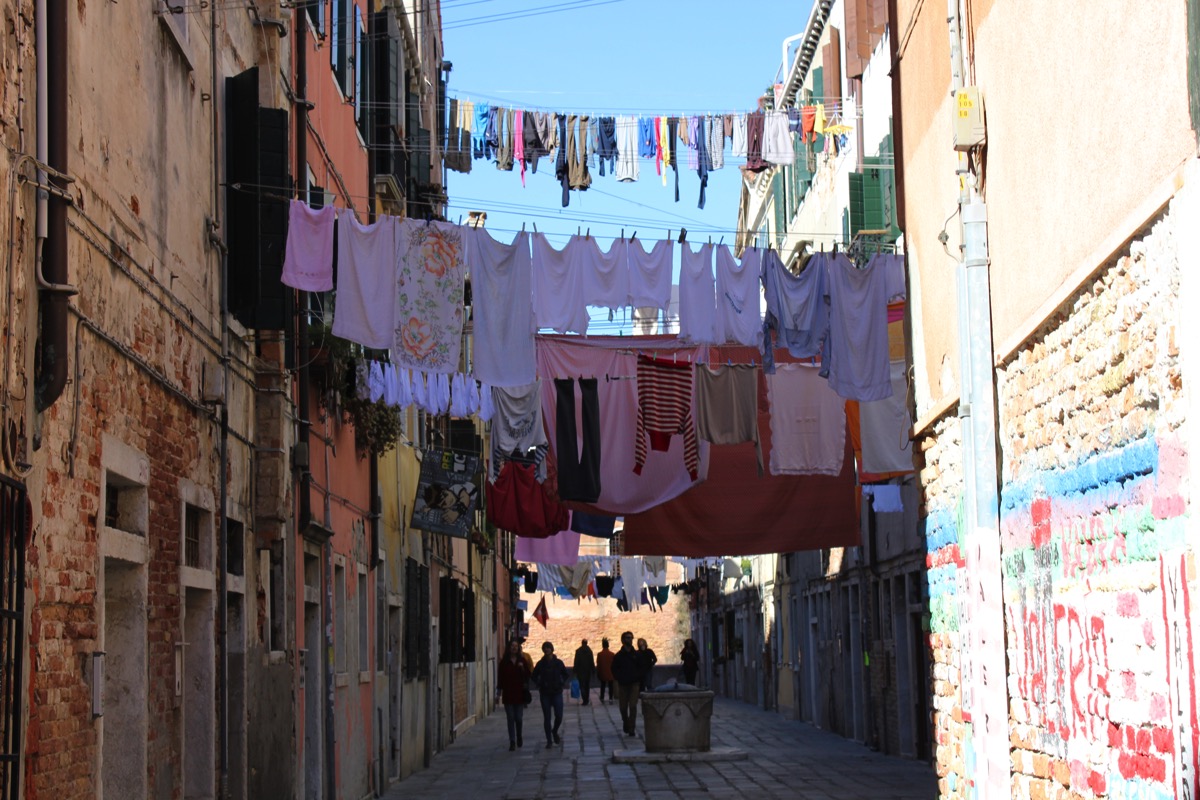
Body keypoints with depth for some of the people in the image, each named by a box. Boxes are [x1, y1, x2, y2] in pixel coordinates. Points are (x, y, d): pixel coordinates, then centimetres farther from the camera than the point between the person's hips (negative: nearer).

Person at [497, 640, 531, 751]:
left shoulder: (522, 661, 5)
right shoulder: (504, 662, 2)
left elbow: (527, 676, 5)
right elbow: (501, 678, 2)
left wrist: (522, 668, -13)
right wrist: (499, 692, -2)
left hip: (519, 693, 1)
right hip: (508, 694, -1)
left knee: (519, 718, 3)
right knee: (510, 718, -2)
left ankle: (519, 737, 27)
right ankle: (512, 742, 2)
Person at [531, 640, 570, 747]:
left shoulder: (558, 662, -1)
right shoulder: (540, 664, 0)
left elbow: (567, 675, 11)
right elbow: (534, 677, 12)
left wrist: (563, 684, -1)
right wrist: (538, 685, -1)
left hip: (557, 693, 0)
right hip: (545, 694, 0)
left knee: (559, 716, -5)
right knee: (547, 718, 0)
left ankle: (555, 732, 25)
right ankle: (549, 740, 7)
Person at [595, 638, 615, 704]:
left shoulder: (599, 654, -9)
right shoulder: (612, 654, -8)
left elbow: (598, 665, -5)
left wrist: (598, 674, 6)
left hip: (602, 674, 0)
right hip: (610, 674, 0)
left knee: (602, 686, 14)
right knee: (610, 687, 7)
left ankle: (602, 698, 17)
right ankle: (611, 699, 2)